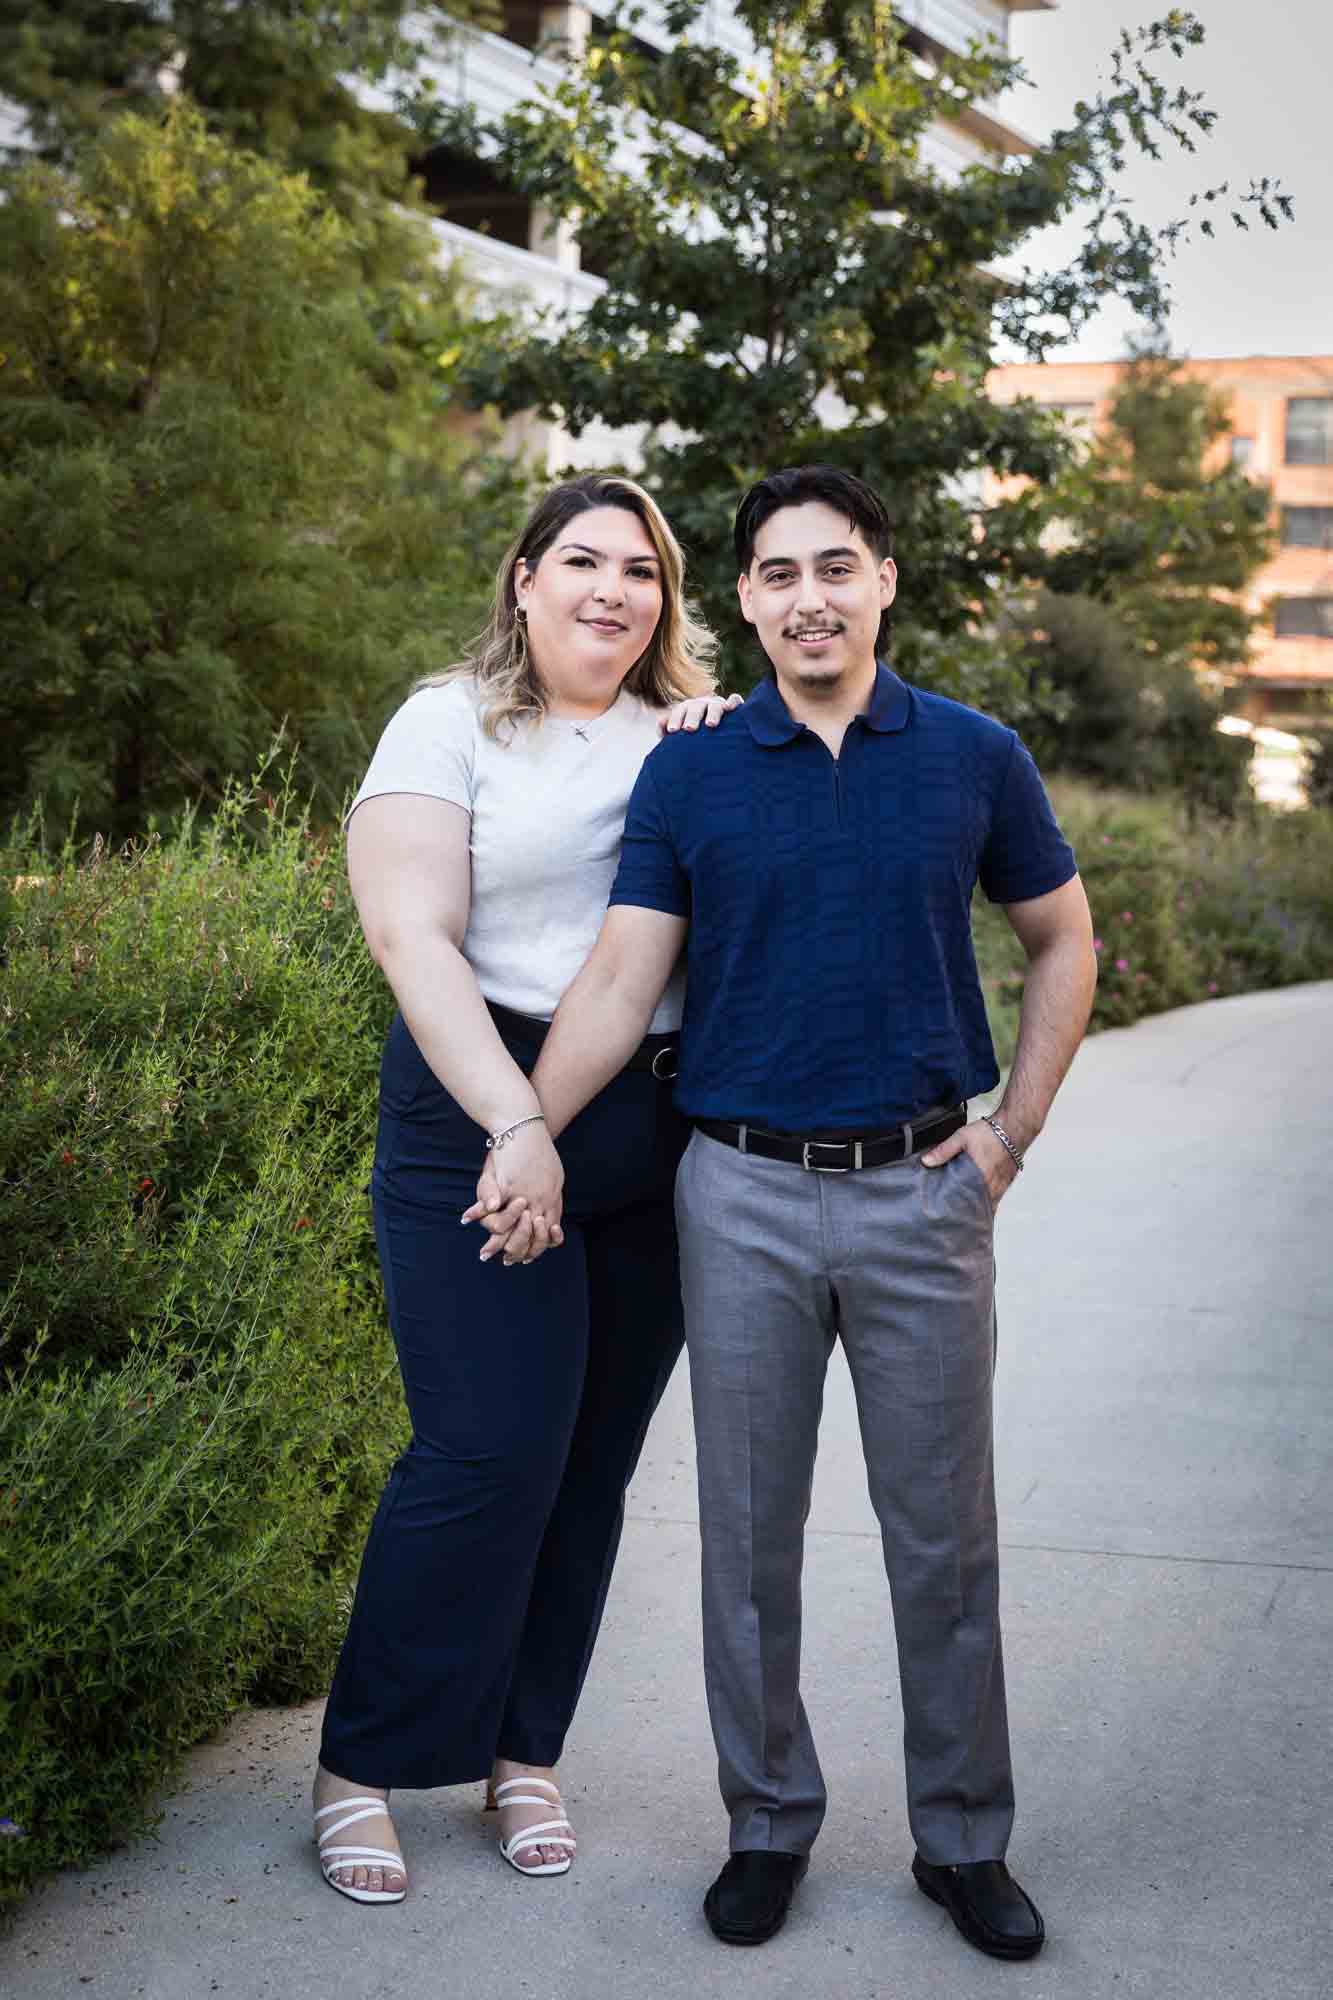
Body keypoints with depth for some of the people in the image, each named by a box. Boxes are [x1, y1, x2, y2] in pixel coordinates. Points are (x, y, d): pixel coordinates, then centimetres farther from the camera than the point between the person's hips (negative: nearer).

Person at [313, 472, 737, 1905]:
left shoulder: (692, 738, 14)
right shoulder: (452, 725, 0)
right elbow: (412, 938, -9)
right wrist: (515, 1121, -18)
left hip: (659, 1134, 5)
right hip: (480, 1115, -4)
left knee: (595, 1455, 7)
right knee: (491, 1449, -9)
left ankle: (523, 1754, 21)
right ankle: (361, 1767, 7)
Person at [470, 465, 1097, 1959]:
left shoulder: (973, 758, 1)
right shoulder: (688, 774, 1)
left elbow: (1062, 944, 11)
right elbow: (621, 978, -4)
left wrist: (1013, 1131, 3)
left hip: (924, 1191, 0)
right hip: (743, 1195, 0)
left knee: (943, 1536, 7)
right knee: (749, 1531, 8)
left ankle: (964, 1838, 22)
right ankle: (768, 1823, 24)